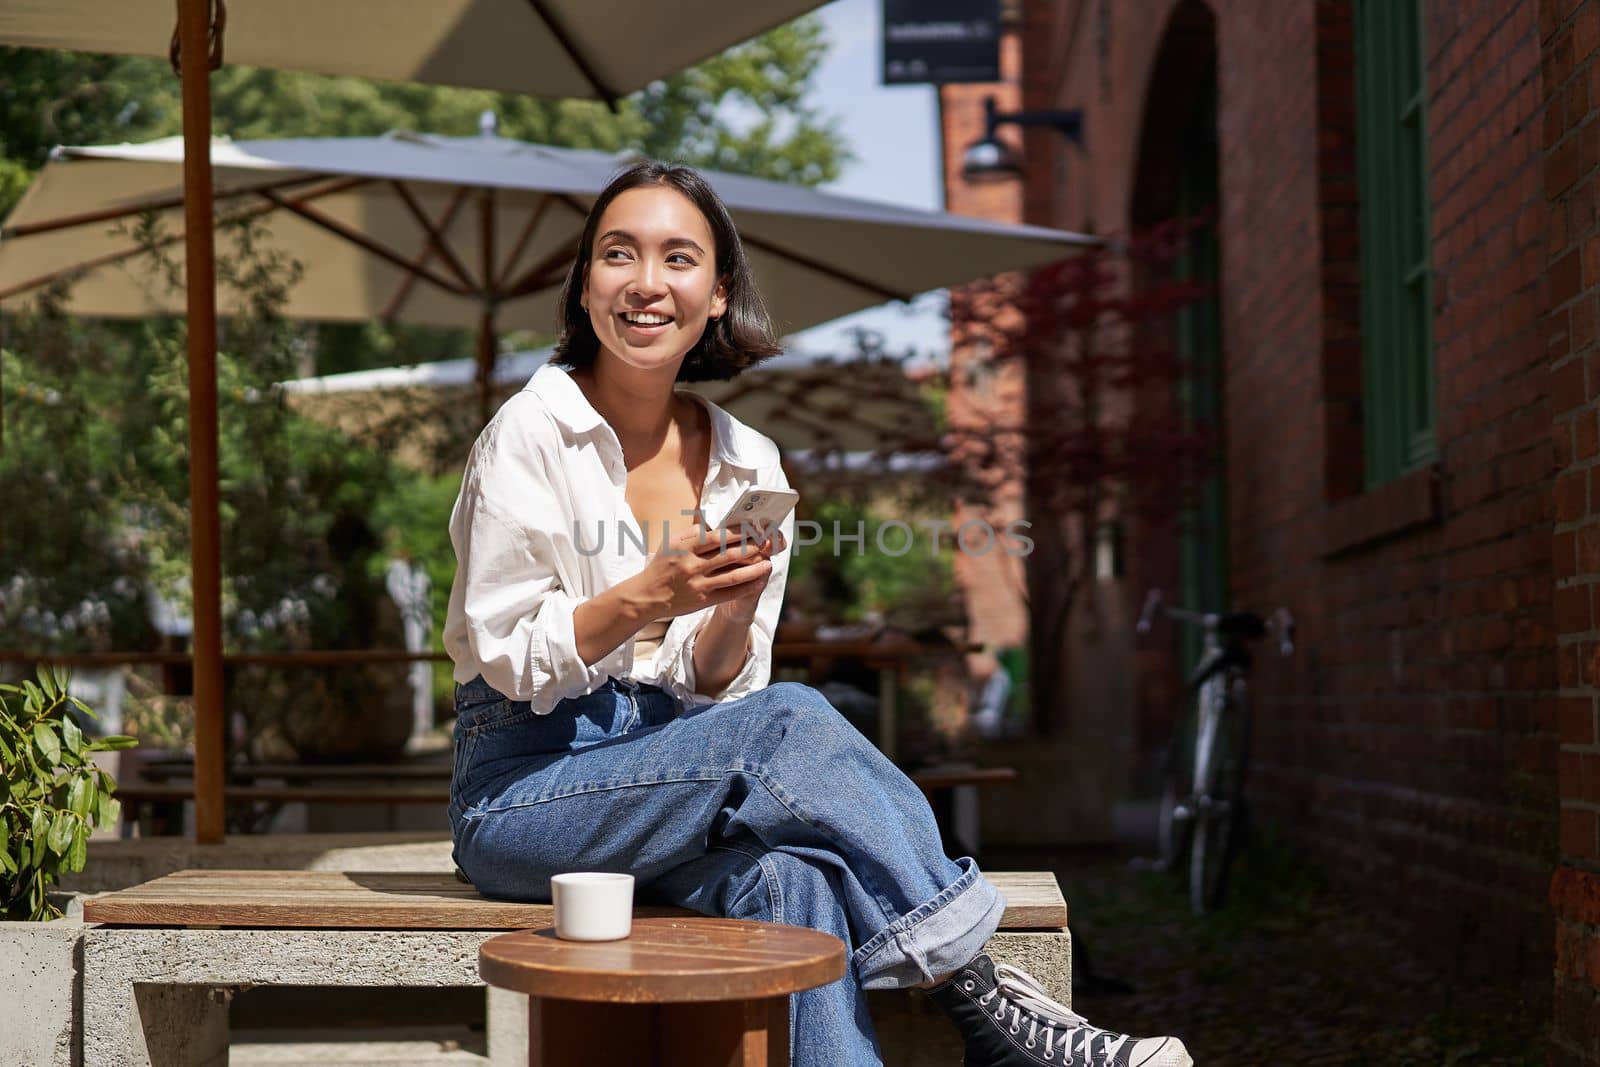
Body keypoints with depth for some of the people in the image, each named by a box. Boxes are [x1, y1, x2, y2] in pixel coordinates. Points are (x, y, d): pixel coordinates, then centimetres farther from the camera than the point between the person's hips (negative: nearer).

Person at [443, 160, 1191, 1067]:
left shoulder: (748, 465, 7)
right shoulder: (532, 432, -6)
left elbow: (716, 688, 5)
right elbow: (508, 658, -11)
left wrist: (734, 612, -18)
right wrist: (648, 596, -26)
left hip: (675, 769, 4)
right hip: (523, 793, -4)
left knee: (790, 881, -32)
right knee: (794, 722, -29)